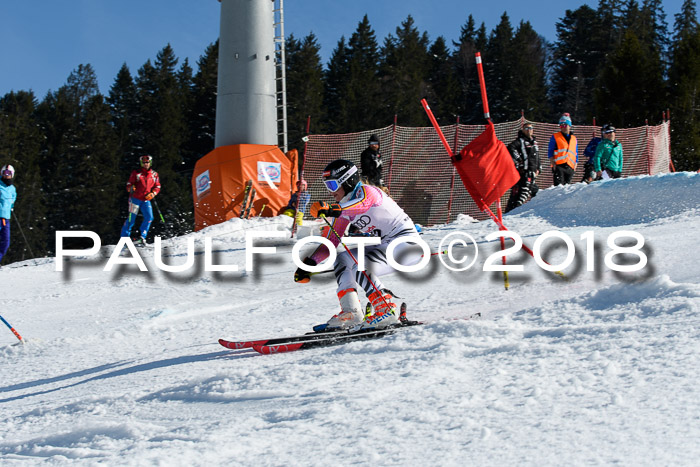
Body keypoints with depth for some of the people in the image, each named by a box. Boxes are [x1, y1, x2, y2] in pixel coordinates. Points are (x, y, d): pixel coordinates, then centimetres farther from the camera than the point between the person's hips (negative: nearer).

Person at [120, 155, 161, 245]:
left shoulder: (154, 174, 10)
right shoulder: (136, 173, 2)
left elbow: (157, 187, 13)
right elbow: (129, 185, 0)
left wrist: (153, 194, -6)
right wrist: (131, 188, -23)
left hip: (146, 200, 3)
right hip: (135, 198, -3)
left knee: (149, 217, -12)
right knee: (131, 219, -7)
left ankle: (141, 237, -4)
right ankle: (124, 237, 0)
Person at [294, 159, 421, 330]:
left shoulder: (366, 191, -15)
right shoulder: (344, 209, 10)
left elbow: (364, 202, -41)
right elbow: (331, 241, 12)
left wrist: (332, 210, -56)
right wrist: (310, 262, -1)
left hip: (406, 240, -10)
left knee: (361, 269, -27)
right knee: (342, 260, 4)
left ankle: (387, 310, -17)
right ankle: (351, 311, -6)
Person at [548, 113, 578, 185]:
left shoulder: (574, 139, 19)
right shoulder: (555, 137, 8)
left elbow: (576, 154, 21)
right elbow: (550, 152, 4)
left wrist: (575, 166, 10)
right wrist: (553, 163, -8)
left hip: (570, 167, 4)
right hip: (558, 166, -4)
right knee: (559, 186, -18)